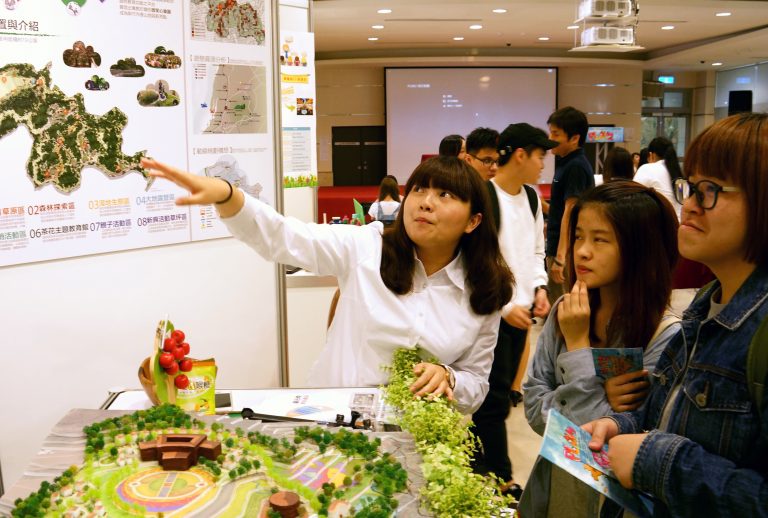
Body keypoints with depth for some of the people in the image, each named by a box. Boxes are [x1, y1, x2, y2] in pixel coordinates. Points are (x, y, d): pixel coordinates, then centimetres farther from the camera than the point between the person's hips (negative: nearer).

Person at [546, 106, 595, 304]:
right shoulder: (566, 163, 13)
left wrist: (560, 257, -23)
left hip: (565, 251, -10)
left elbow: (570, 214, -21)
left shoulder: (576, 167, -16)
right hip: (557, 249, 10)